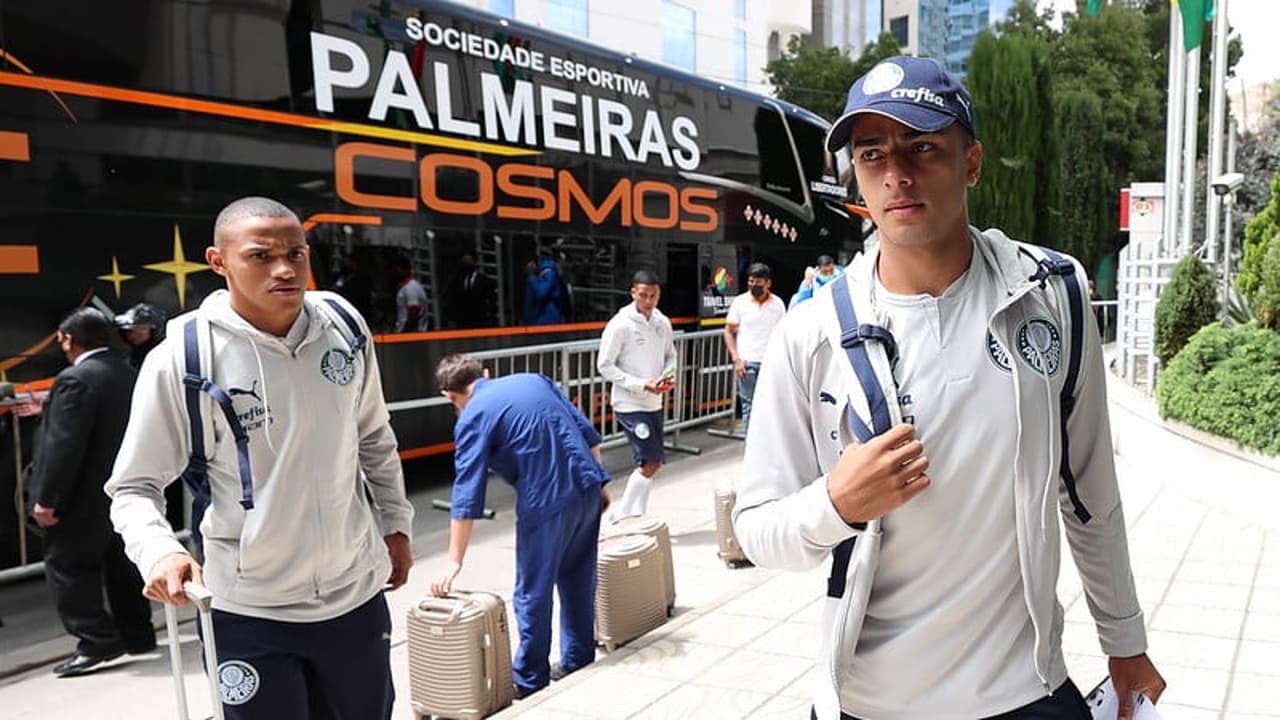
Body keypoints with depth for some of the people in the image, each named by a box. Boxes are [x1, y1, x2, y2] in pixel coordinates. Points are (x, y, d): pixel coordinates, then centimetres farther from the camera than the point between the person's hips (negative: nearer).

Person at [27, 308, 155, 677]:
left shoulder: (75, 380, -19)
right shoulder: (128, 373, 7)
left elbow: (64, 446, -23)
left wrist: (47, 498, -18)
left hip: (85, 496, -9)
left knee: (65, 566, 2)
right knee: (120, 563, 16)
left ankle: (97, 641, 0)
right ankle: (136, 633, 23)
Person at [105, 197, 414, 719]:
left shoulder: (345, 326, -4)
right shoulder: (182, 358, -17)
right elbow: (134, 486, -9)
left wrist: (395, 523, 14)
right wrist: (160, 553, -27)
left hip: (356, 593, 5)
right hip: (249, 612, -4)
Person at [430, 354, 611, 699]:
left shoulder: (473, 418, -4)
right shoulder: (534, 379, 13)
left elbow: (467, 493, -8)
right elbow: (588, 432, 13)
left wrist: (454, 561, -5)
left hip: (547, 503, -6)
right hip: (588, 489, 7)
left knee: (533, 594, 9)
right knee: (578, 580, 20)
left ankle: (530, 682, 19)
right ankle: (578, 660, 31)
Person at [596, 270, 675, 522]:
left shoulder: (662, 322, 5)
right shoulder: (620, 324, -14)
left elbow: (670, 355, 19)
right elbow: (605, 366, -12)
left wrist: (670, 375, -4)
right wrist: (641, 385, -19)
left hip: (654, 403, 7)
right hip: (630, 404, -7)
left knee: (649, 463, 11)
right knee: (651, 462, -10)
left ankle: (633, 517, 23)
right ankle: (621, 516, 5)